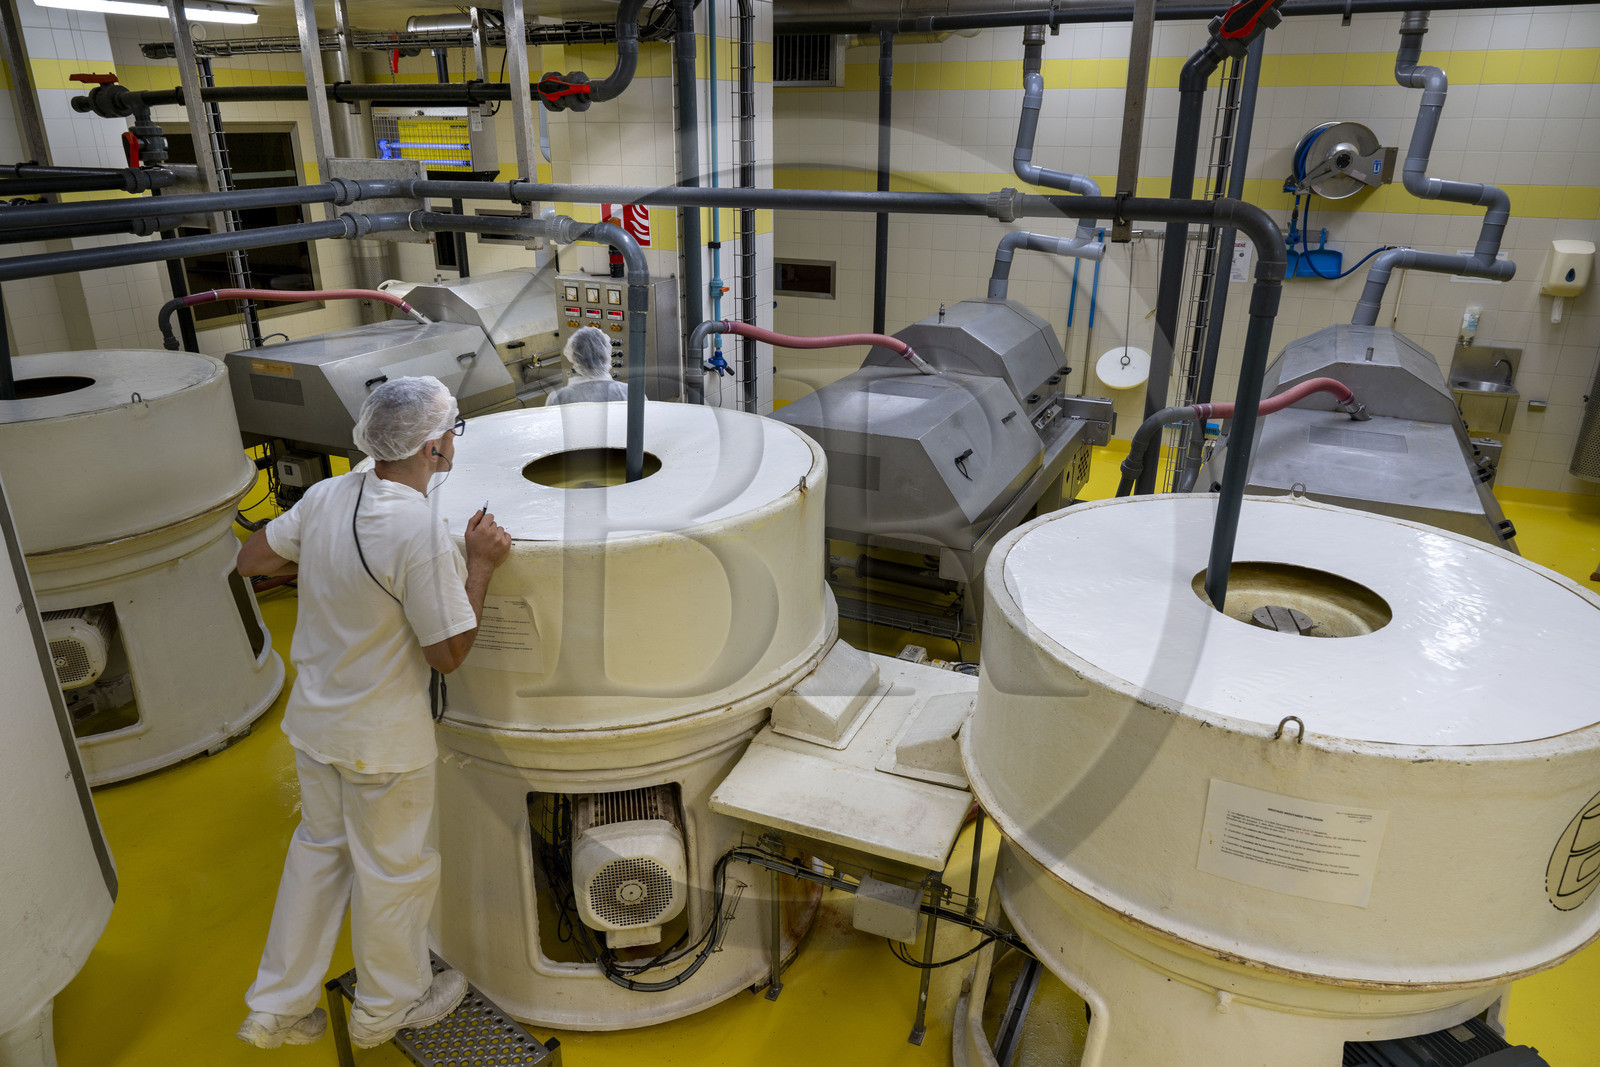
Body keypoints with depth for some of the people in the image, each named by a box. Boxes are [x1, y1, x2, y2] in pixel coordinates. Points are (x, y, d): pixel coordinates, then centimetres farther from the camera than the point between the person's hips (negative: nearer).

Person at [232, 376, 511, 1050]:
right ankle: (387, 1006, 39)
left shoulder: (326, 496, -7)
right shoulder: (421, 533, -29)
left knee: (319, 847, 25)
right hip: (381, 739, -7)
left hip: (312, 717, 7)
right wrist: (479, 566, -16)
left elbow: (251, 558, 8)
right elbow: (448, 653, -22)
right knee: (393, 868, 15)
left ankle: (277, 1008, 39)